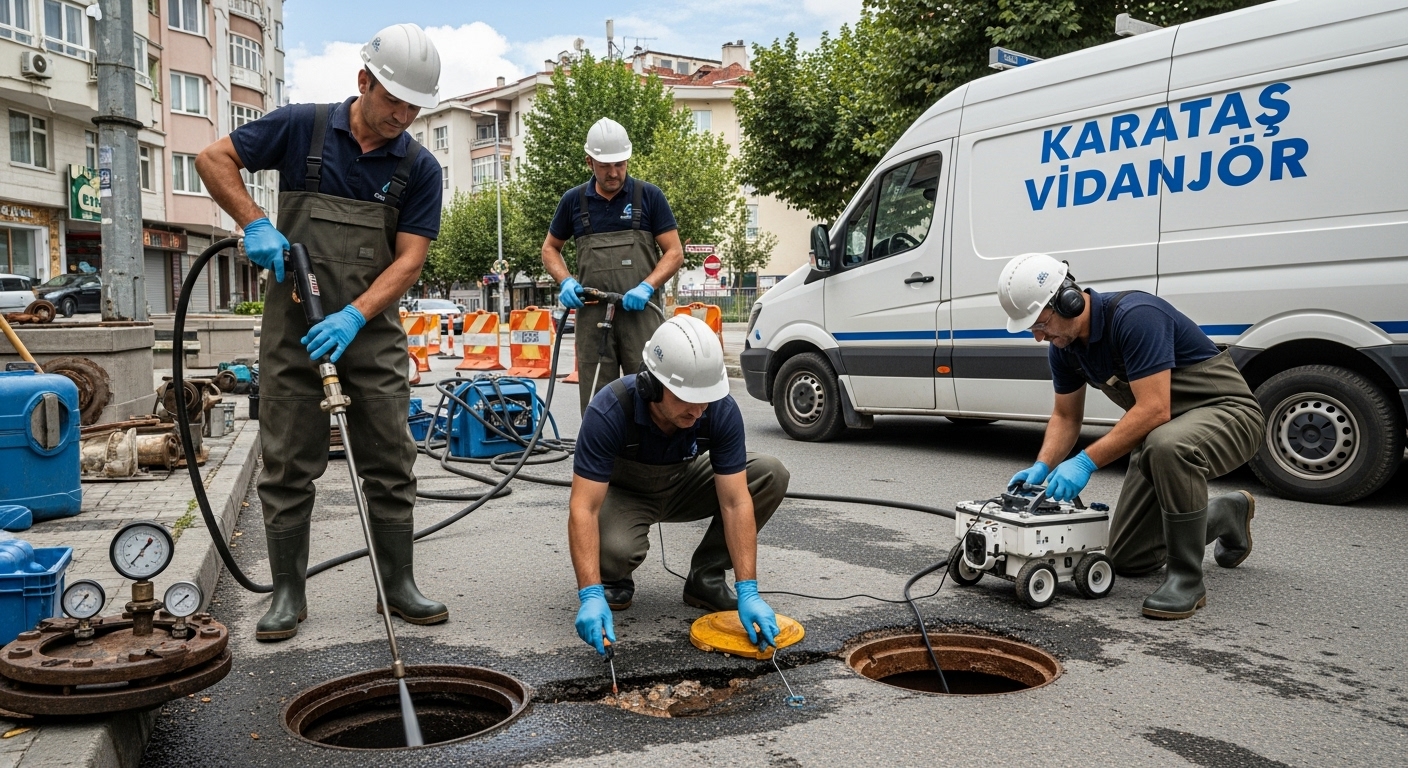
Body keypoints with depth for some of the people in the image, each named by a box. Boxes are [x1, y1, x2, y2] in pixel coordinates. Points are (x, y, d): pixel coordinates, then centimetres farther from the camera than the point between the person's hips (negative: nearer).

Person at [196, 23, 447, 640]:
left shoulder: (419, 168, -1)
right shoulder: (301, 127, -3)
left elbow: (409, 259, -7)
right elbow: (214, 159, 4)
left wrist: (353, 317, -21)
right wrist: (254, 223, -12)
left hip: (372, 334, 1)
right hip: (294, 332, -1)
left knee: (390, 465, 4)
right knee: (289, 467, 3)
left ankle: (397, 584, 17)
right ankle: (288, 593, 14)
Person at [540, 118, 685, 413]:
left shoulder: (649, 196, 4)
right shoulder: (574, 200, 10)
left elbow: (674, 252, 2)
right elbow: (550, 248, 20)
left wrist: (646, 287, -15)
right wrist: (566, 281, 0)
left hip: (641, 314, -2)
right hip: (592, 317, 2)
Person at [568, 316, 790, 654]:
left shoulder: (722, 410, -28)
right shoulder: (609, 411, -36)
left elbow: (736, 503, -27)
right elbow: (583, 509, -37)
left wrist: (748, 591, -34)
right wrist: (591, 595, -48)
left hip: (684, 483, 3)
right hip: (625, 491, -3)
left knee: (770, 475, -20)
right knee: (615, 548, -37)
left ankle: (705, 578, -4)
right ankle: (612, 580, 2)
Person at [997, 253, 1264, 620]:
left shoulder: (1135, 316, -30)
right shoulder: (1064, 346, -4)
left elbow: (1154, 410, -35)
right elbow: (1066, 416, 7)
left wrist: (1087, 462, -35)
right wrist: (1041, 467, -9)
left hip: (1225, 411, -8)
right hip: (1160, 433, 8)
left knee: (1168, 445, -44)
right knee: (1127, 558, 8)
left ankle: (1186, 578, -25)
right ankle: (1227, 514, 33)